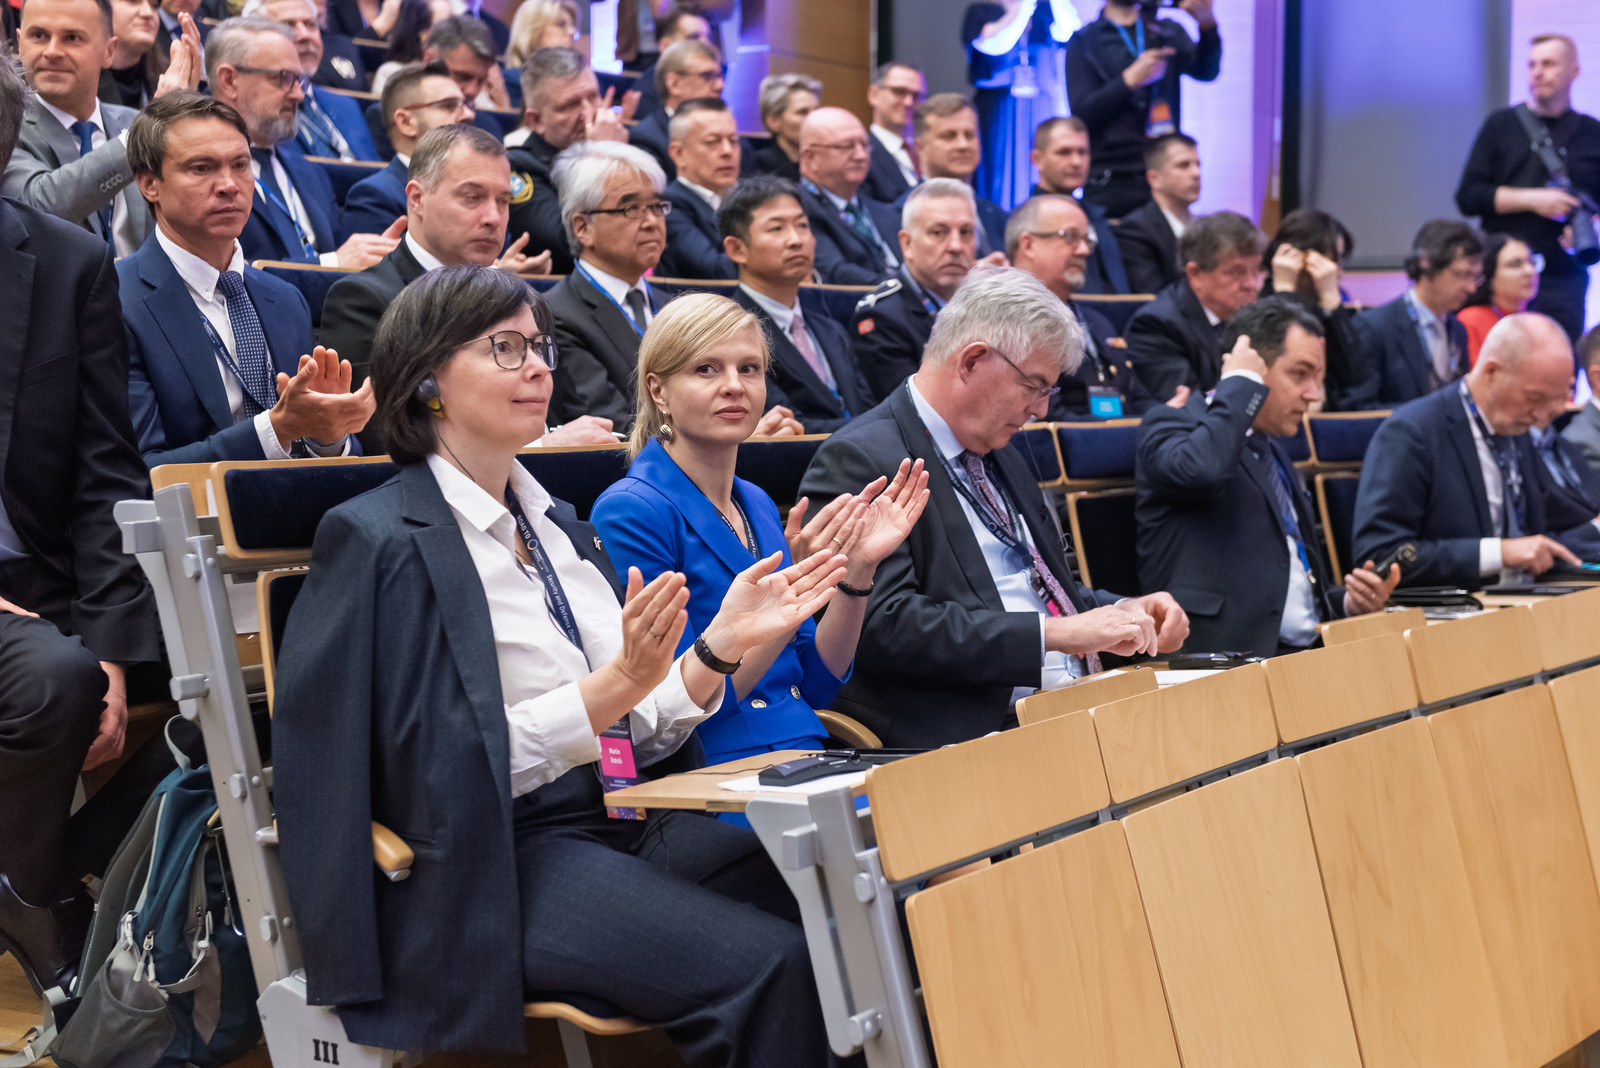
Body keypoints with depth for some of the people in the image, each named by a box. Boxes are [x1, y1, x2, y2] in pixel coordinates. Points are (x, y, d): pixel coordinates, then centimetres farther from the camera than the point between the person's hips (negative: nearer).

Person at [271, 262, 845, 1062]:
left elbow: (633, 734, 15)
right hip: (498, 858, -7)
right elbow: (453, 761, -11)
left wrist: (723, 643, 0)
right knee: (769, 965, -28)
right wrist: (617, 683, -21)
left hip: (623, 821, 7)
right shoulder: (378, 538, -4)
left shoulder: (559, 525, 18)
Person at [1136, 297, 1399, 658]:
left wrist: (1348, 601, 10)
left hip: (1309, 653, 8)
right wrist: (1242, 383, -8)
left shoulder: (1273, 453, 28)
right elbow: (1202, 469, -25)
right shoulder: (1171, 424, 2)